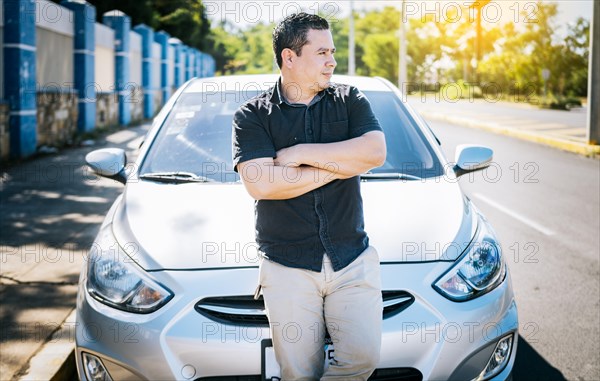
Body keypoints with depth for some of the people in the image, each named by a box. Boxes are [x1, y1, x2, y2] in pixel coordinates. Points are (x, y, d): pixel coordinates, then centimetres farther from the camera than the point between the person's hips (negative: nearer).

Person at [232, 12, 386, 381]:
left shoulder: (349, 100, 9)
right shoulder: (253, 115, 1)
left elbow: (376, 152, -9)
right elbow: (261, 184, -15)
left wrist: (300, 152, -10)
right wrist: (340, 164, -9)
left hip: (354, 260, 2)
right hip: (287, 267, -2)